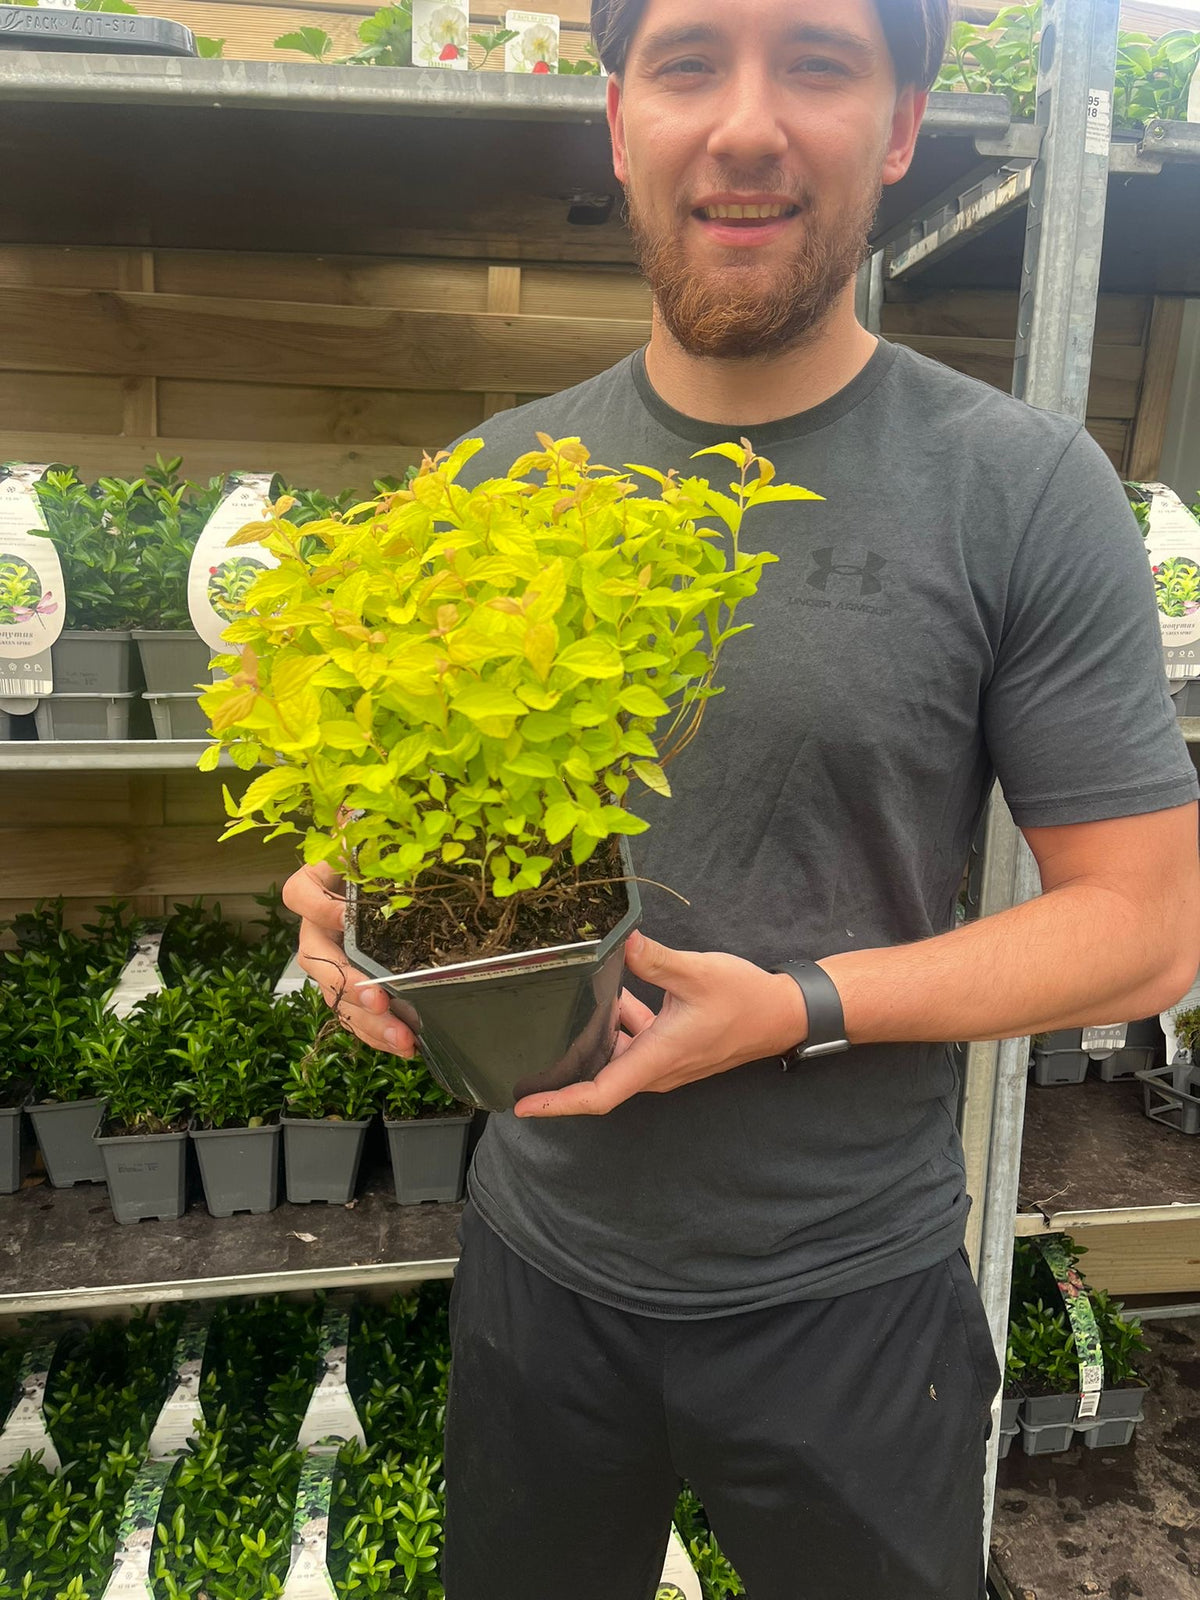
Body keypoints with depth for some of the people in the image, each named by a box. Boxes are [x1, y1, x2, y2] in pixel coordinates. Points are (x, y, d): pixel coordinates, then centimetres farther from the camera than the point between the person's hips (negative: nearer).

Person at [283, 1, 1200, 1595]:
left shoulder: (1025, 486, -13)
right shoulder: (503, 472, -2)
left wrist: (800, 1008, -23)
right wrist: (358, 898, -13)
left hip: (847, 1295, -2)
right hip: (538, 1253, 3)